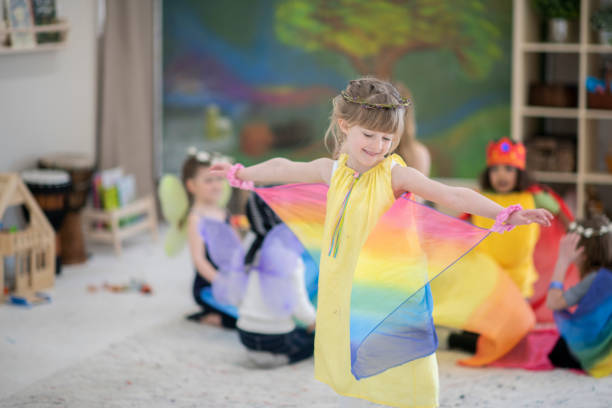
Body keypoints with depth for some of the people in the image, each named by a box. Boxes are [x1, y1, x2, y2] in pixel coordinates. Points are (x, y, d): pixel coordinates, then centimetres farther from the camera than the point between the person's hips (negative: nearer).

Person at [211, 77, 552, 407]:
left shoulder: (394, 174, -11)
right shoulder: (333, 171, 5)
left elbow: (453, 196, -21)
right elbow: (285, 169, 24)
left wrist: (506, 215, -32)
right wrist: (241, 173, 39)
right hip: (342, 292, 5)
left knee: (398, 380, -6)